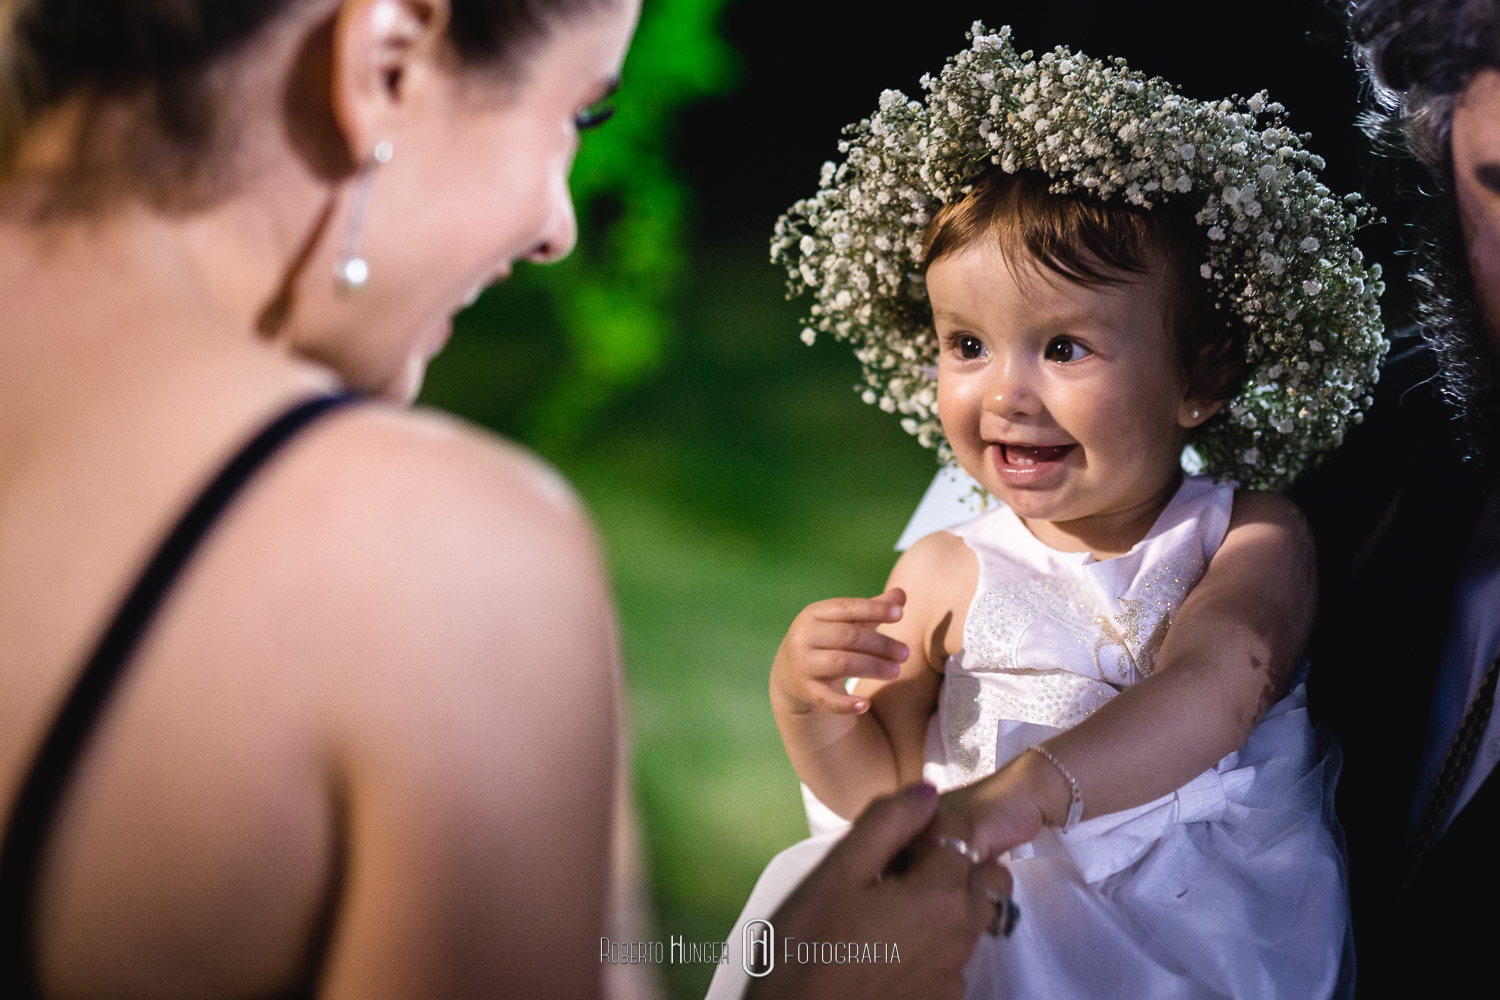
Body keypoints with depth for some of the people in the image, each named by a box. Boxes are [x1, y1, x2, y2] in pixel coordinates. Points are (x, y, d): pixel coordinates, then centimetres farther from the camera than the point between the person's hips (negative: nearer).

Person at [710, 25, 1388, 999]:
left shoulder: (1253, 543, -3)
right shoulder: (944, 579, 3)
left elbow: (1212, 687, -23)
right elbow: (881, 785, 11)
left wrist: (1030, 787, -39)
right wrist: (808, 705, -11)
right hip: (1006, 911, 2)